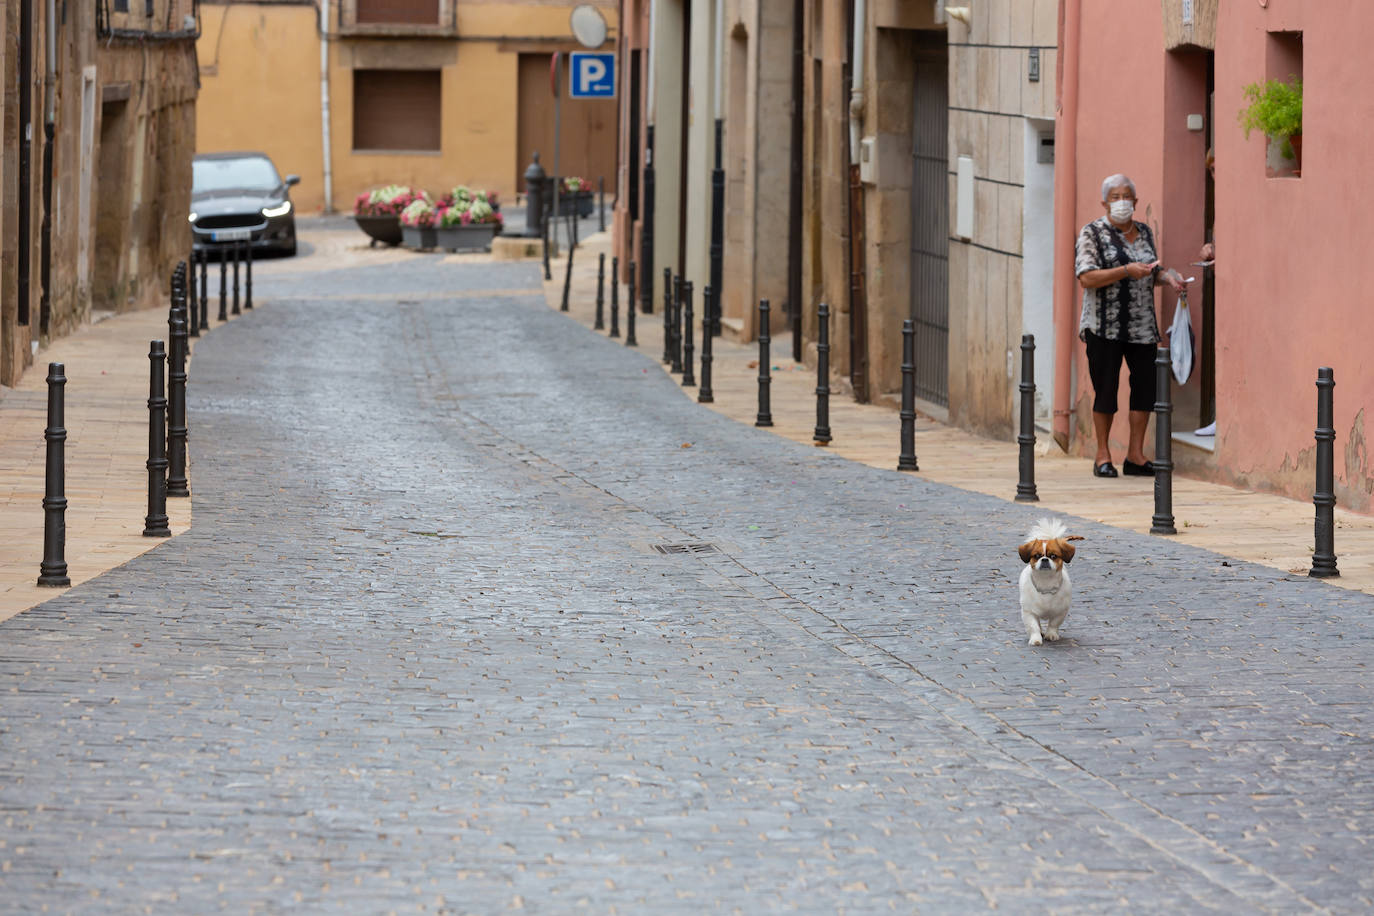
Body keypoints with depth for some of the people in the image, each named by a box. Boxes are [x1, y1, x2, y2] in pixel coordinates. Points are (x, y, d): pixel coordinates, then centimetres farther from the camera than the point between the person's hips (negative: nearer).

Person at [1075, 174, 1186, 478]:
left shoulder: (1144, 232, 14)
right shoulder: (1092, 233, -4)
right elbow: (1086, 278, -13)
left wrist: (1167, 276, 1)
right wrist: (1126, 271, -21)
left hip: (1142, 325, 5)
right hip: (1104, 325, -5)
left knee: (1146, 384, 0)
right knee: (1106, 387, -2)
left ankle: (1135, 453, 8)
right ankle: (1103, 455, 9)